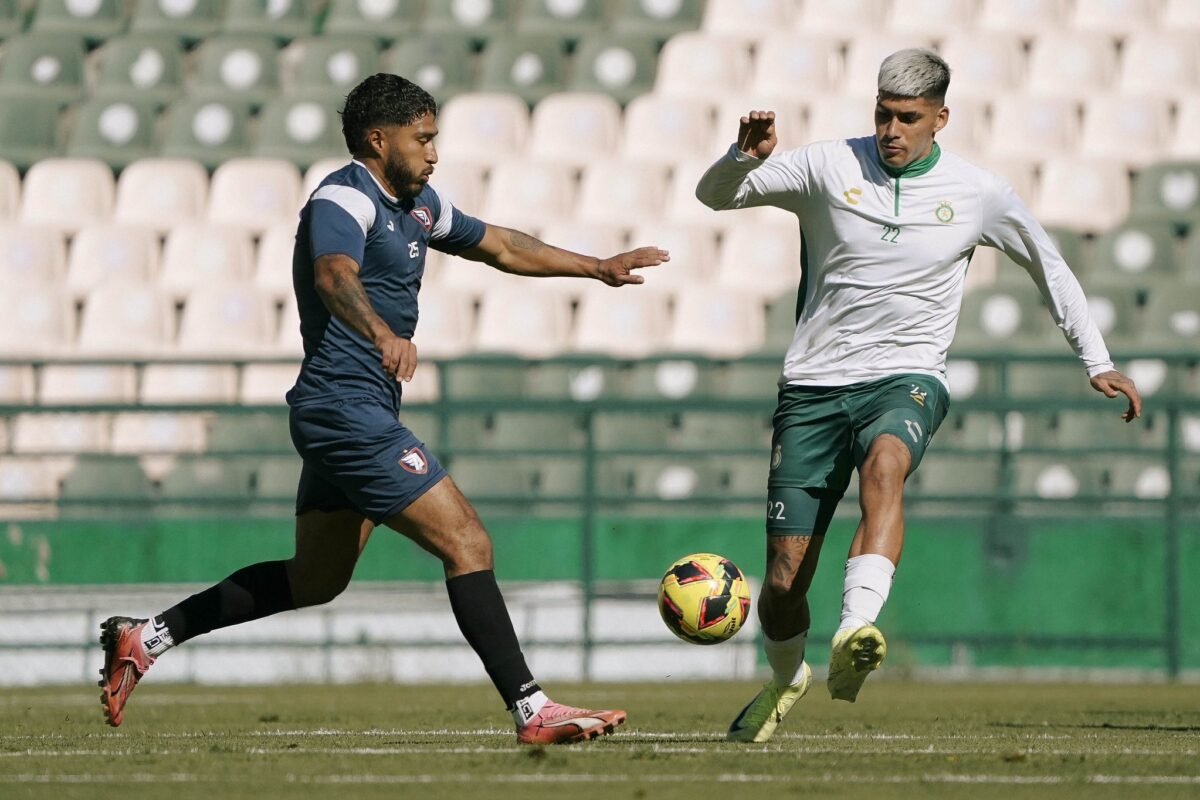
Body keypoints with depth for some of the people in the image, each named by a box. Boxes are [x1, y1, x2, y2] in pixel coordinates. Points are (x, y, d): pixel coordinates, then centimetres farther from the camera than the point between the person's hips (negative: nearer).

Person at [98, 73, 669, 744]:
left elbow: (499, 246, 31)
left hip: (346, 414, 11)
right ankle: (533, 710, -12)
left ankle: (146, 638, 22)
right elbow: (334, 275, -36)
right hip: (349, 409, -11)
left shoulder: (418, 204, 16)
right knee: (468, 546, -12)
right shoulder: (344, 199, -14)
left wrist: (599, 267, 31)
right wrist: (383, 333, -55)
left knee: (315, 581, 19)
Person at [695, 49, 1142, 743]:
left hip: (907, 378, -1)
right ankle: (786, 679, 33)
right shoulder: (829, 167, -1)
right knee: (784, 579, -1)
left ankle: (853, 640, -54)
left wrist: (1098, 363, 14)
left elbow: (1050, 268, 16)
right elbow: (714, 195, 3)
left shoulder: (978, 195, 1)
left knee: (885, 465, -39)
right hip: (814, 385, 1)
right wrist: (745, 159, -20)